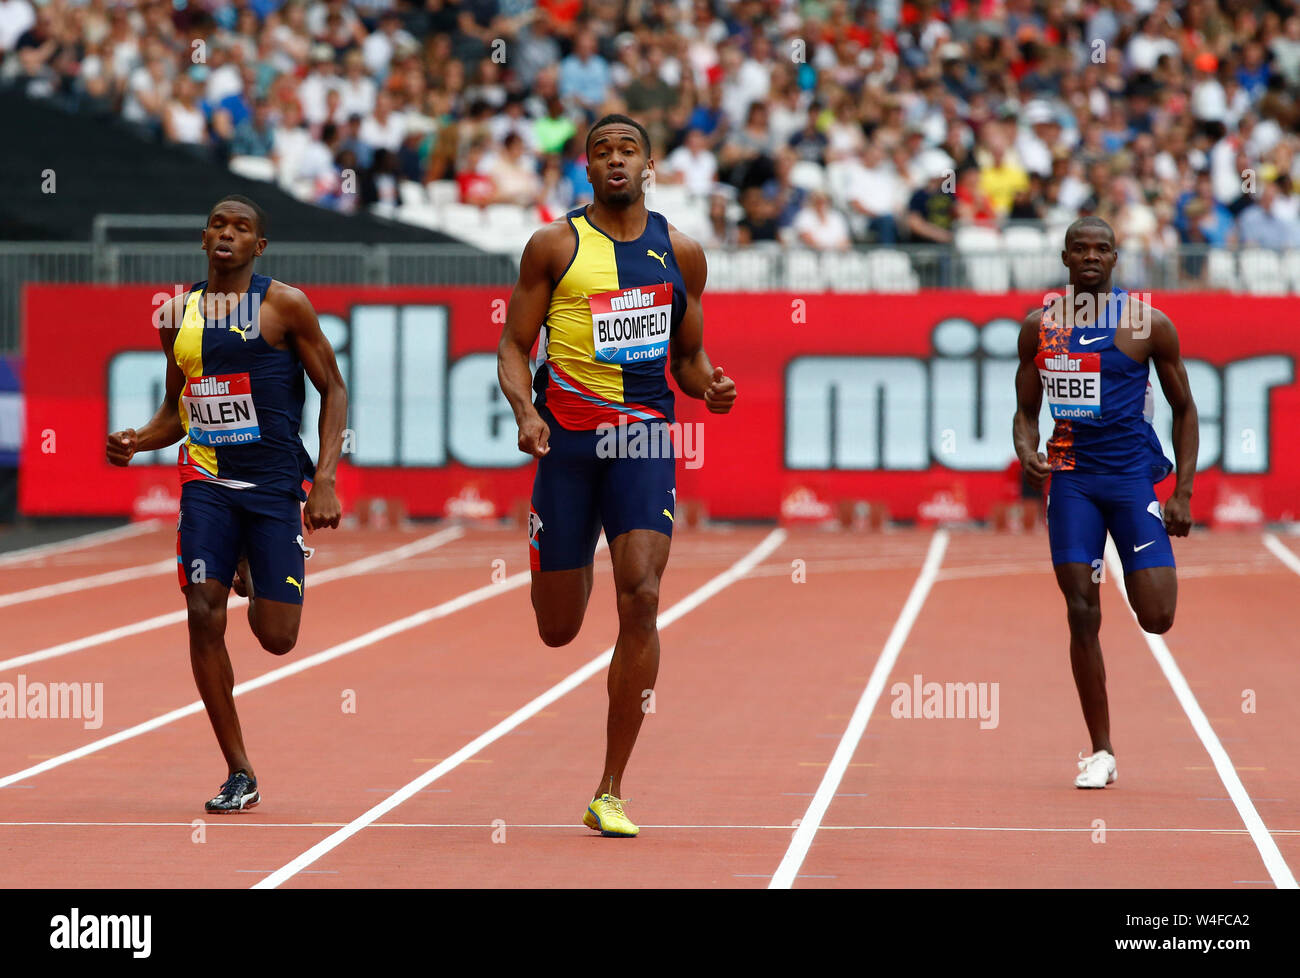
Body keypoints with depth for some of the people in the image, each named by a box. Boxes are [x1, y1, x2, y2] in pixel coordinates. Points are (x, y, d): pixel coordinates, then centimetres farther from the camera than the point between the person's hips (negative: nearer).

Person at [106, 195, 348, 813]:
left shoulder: (283, 305, -3)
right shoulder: (177, 315, 9)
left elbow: (333, 391, 0)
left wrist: (324, 481, -10)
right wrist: (137, 442, -1)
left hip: (275, 484, -3)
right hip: (207, 482, 3)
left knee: (277, 638, -5)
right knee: (203, 617, -11)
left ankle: (254, 580, 35)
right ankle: (239, 775, -1)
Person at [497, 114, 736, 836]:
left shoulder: (680, 253, 9)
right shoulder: (555, 246, 2)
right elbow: (513, 346, 2)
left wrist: (710, 386, -4)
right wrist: (524, 411, -17)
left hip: (644, 434, 1)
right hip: (567, 436, -1)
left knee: (641, 601, -15)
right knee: (557, 629, 4)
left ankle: (610, 793, -8)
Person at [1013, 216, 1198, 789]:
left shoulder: (1149, 324, -2)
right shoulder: (1039, 327, 5)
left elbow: (1184, 409, 5)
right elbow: (1026, 410, 12)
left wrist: (1183, 493, -2)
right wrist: (1027, 452, -10)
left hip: (1135, 477, -2)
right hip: (1071, 478, 2)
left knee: (1156, 618, -10)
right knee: (1082, 614, -5)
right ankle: (1101, 753, 3)